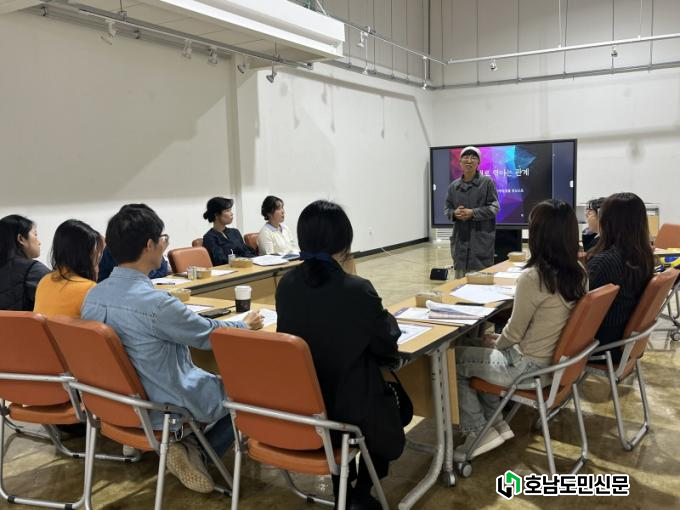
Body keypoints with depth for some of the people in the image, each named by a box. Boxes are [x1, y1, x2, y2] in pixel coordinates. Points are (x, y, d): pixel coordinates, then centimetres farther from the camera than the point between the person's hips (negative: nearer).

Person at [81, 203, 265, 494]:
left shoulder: (92, 296, -7)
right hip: (166, 407, -8)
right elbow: (212, 336, -14)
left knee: (215, 379, 27)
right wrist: (246, 325, 5)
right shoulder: (157, 304, -30)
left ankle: (188, 447, 13)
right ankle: (196, 453, 3)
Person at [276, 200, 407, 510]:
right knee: (397, 401, 26)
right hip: (346, 408, -5)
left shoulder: (286, 284, -6)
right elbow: (387, 346, -10)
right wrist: (386, 318, 10)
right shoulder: (357, 289, -23)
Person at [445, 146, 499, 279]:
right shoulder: (453, 186, 10)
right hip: (460, 239, 4)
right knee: (460, 276, 10)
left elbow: (494, 208, -5)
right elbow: (447, 209, 15)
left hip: (481, 239, -4)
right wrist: (454, 213, -8)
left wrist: (472, 213, -16)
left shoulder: (487, 182, -2)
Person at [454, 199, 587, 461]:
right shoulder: (579, 273, -2)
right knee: (477, 353, 24)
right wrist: (499, 341, 14)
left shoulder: (532, 277, -27)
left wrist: (495, 344, 7)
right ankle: (497, 423, 25)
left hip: (529, 366, -8)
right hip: (557, 359, 8)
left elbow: (514, 333, -15)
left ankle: (479, 432, 13)